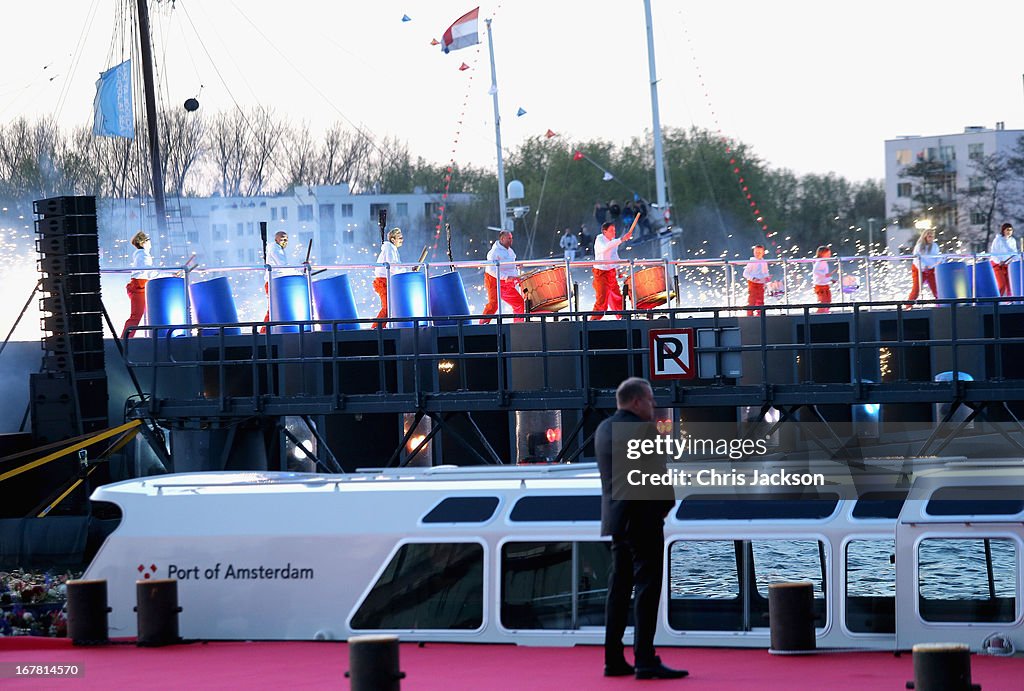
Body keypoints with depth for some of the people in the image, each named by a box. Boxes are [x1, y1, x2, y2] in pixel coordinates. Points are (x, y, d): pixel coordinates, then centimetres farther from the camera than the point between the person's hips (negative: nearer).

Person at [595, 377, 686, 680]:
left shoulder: (603, 430, 11)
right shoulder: (642, 429, -13)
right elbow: (658, 474, -13)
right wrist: (667, 502, 2)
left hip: (616, 519, 8)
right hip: (644, 518, -8)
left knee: (619, 589, 11)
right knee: (647, 588, -7)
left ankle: (614, 660, 11)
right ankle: (645, 660, -12)